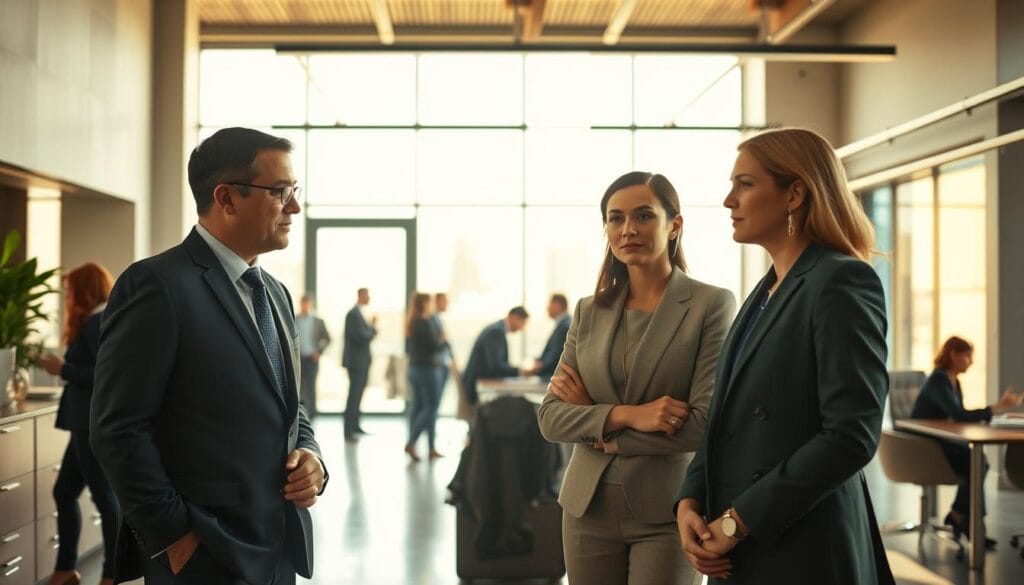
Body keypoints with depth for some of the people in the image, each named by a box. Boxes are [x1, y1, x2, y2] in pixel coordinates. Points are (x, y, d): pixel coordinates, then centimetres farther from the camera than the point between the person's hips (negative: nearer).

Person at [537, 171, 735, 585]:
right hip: (588, 509, 4)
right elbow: (549, 417, 1)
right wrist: (624, 415, -16)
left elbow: (705, 424, -14)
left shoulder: (712, 304, -7)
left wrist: (594, 420, -7)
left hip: (667, 514, -4)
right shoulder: (589, 311, 7)